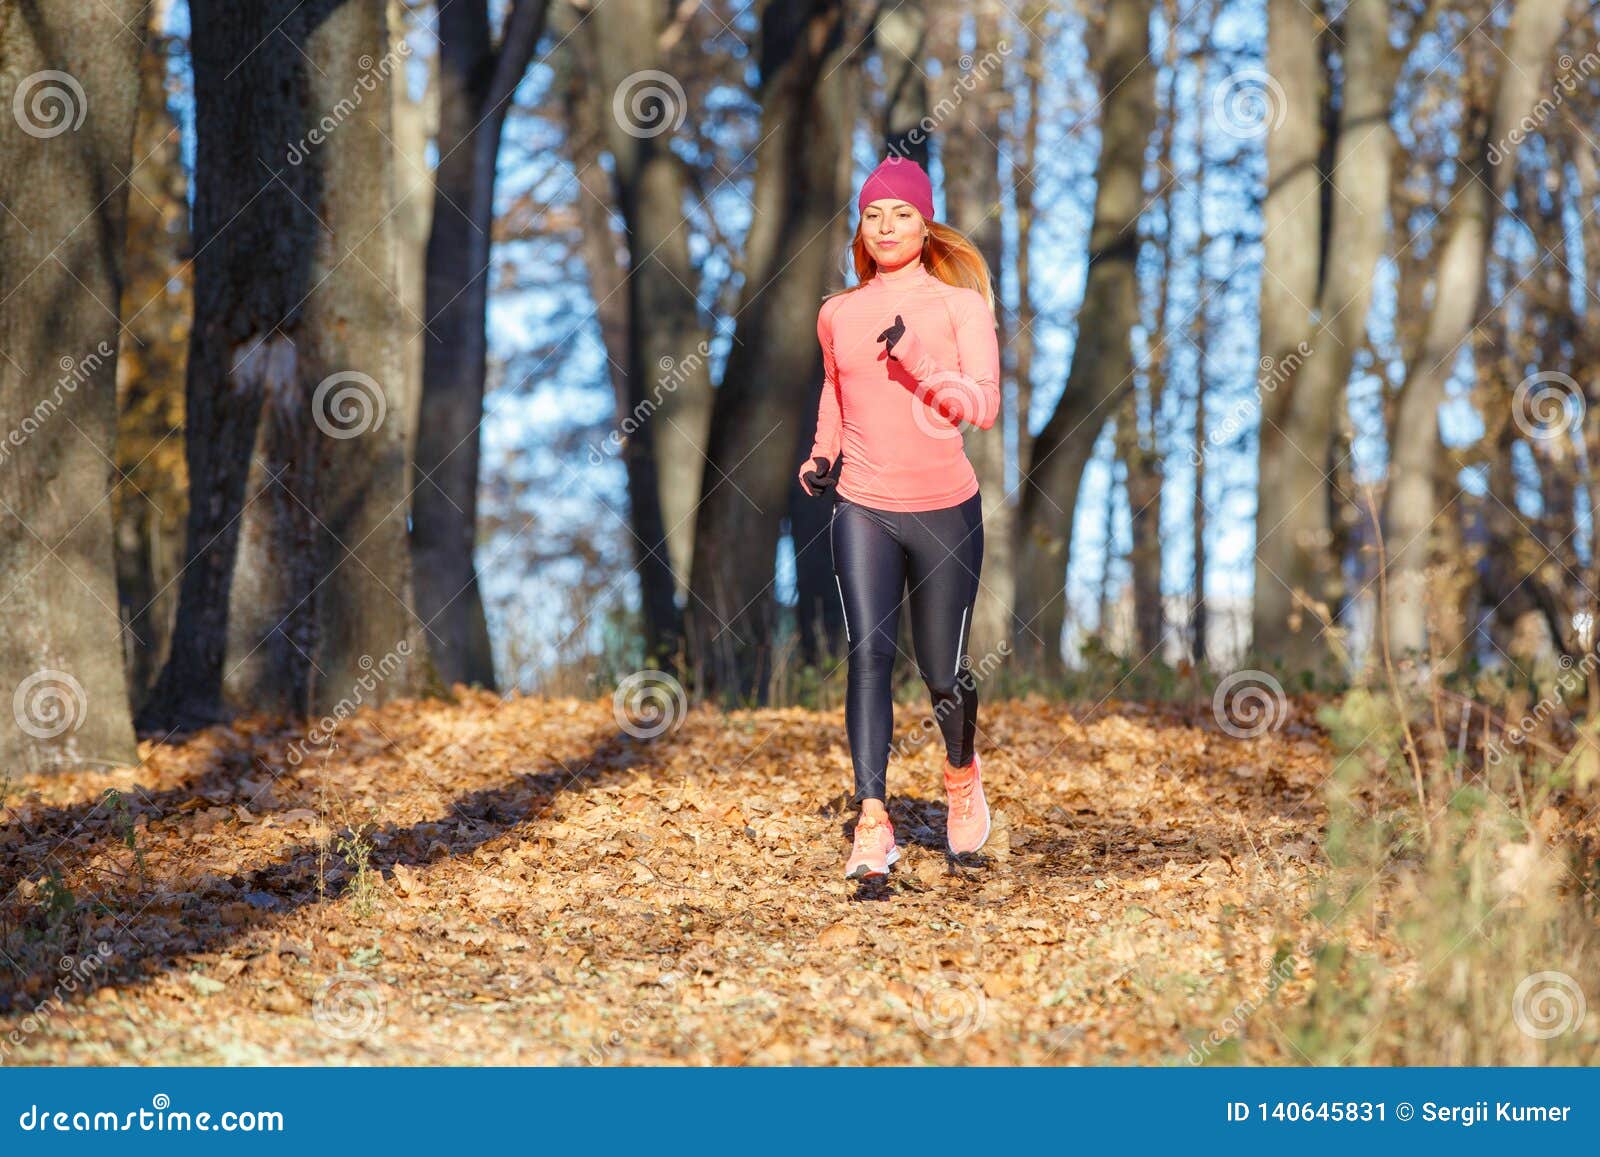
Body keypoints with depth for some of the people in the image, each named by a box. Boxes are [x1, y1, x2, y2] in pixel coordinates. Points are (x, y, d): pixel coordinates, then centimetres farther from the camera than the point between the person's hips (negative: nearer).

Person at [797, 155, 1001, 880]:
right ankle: (872, 821, -18)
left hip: (945, 511, -2)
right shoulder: (838, 314, 8)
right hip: (861, 509, 2)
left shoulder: (960, 304, -2)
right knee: (868, 654, -15)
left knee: (943, 674, 5)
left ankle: (962, 772, 37)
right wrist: (822, 454, 10)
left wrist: (918, 362, -25)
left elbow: (984, 406, -12)